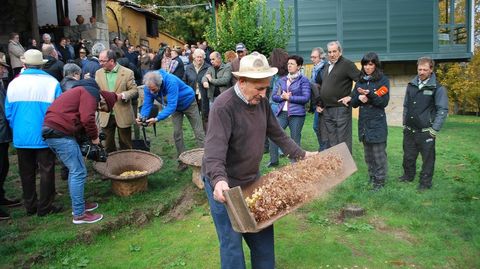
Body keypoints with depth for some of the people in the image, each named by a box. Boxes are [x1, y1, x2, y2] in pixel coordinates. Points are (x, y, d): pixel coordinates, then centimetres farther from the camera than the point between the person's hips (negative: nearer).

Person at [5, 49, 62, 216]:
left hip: (21, 138, 3)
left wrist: (17, 129, 17)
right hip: (44, 136, -3)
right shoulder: (51, 82, -10)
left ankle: (30, 206, 27)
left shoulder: (14, 83, -2)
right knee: (46, 171, 8)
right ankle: (44, 207, 15)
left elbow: (8, 112, 2)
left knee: (27, 172, 15)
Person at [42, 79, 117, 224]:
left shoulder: (82, 91, 26)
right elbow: (87, 119, -18)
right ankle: (79, 214, 5)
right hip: (61, 133, -10)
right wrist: (94, 136, -3)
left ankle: (79, 204, 30)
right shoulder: (92, 92, -5)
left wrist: (90, 136, 11)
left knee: (75, 170, 20)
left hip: (50, 130, 10)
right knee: (79, 173, -3)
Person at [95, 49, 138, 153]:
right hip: (105, 115, 3)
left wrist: (122, 95, -22)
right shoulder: (98, 73, 6)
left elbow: (134, 90, -5)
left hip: (123, 115, -3)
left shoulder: (127, 72, -6)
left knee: (125, 144, 8)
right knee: (108, 144, 13)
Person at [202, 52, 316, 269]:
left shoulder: (261, 101, 0)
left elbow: (277, 134, 12)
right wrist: (218, 180, -49)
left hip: (252, 180, 7)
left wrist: (301, 155, 12)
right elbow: (214, 149, -35)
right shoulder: (224, 106, -24)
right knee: (232, 242, 3)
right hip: (225, 186, -7)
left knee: (263, 234, 17)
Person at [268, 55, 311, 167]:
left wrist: (289, 97, -11)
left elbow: (306, 98, -11)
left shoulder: (303, 80, -2)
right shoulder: (282, 80, 13)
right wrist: (282, 97, -11)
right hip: (282, 113, 4)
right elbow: (274, 96, 10)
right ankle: (273, 160, 14)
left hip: (297, 114, -4)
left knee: (295, 139, 4)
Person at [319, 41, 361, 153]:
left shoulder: (347, 64, -8)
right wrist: (320, 104, 18)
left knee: (343, 141, -4)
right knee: (332, 141, 14)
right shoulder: (327, 66, 17)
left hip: (341, 109, -8)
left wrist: (351, 97, -13)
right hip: (327, 109, 8)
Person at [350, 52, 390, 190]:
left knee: (379, 154, -4)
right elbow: (353, 102, 10)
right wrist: (359, 98, -11)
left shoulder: (383, 80, -2)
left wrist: (369, 94, -23)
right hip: (363, 122, 5)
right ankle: (372, 177, 24)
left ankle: (380, 180, 5)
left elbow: (384, 102, -10)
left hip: (377, 123, -5)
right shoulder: (360, 81, 12)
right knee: (368, 154, 12)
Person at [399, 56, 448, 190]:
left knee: (427, 158, 3)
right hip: (409, 130, 5)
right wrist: (404, 123, 13)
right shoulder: (411, 85, 8)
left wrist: (434, 129, -12)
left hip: (426, 131, -4)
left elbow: (443, 110, -8)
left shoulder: (437, 88, -6)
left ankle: (425, 182, 16)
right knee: (408, 156, 14)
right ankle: (408, 175, 33)